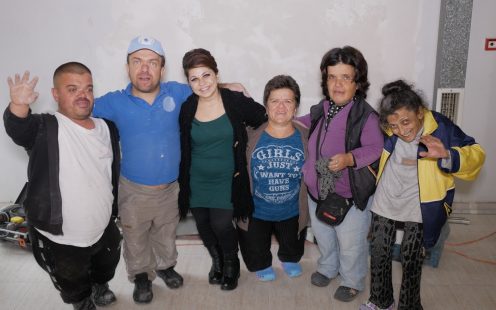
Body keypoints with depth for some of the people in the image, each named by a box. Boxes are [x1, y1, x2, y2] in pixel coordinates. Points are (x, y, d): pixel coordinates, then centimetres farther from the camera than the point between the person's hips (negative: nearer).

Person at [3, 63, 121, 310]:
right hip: (60, 241, -4)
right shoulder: (45, 129, -16)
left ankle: (100, 287, 60)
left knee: (105, 271, 30)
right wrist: (19, 106, -59)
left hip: (105, 231, 5)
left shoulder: (107, 128, 0)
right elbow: (18, 128, -39)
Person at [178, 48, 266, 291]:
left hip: (226, 181, -3)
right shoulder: (187, 109, -6)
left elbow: (265, 122, 0)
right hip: (197, 182, 3)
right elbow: (184, 148, 4)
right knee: (204, 227, 14)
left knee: (221, 225, -6)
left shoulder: (236, 101, -12)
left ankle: (231, 266, 26)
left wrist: (244, 151, -2)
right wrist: (183, 182, 5)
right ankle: (217, 262, 44)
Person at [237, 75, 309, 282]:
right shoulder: (251, 136, -20)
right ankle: (262, 265, 55)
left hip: (292, 212, 2)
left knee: (293, 247, 29)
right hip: (256, 212, -1)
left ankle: (290, 259, 63)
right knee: (255, 251, 22)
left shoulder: (305, 138, -15)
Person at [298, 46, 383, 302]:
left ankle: (352, 281, 39)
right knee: (323, 236, 26)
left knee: (350, 244, 13)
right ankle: (328, 267, 53)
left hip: (350, 195, -6)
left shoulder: (366, 116, -21)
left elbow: (375, 148, -26)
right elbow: (305, 124, 19)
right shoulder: (320, 110, 0)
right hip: (317, 191, 6)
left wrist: (349, 158, -40)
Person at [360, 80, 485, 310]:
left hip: (419, 207, -3)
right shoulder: (385, 131, -10)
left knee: (411, 260, 6)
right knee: (378, 253, 11)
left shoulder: (441, 127, -20)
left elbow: (475, 155, -18)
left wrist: (447, 155, -35)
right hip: (385, 202, 3)